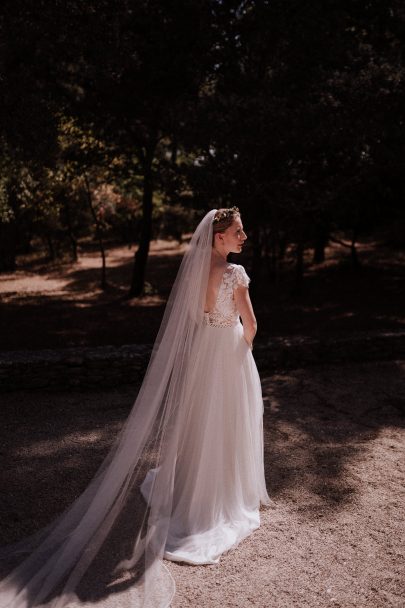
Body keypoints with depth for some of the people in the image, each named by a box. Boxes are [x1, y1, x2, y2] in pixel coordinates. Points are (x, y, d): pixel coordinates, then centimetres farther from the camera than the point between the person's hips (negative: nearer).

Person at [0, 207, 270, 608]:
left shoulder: (194, 268, -3)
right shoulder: (235, 273, -22)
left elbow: (190, 317, 5)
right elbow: (250, 323, -17)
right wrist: (245, 344, 5)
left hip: (200, 353, 6)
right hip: (230, 355, -6)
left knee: (197, 420, 20)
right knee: (227, 425, 11)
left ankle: (192, 488, 39)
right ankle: (226, 495, 28)